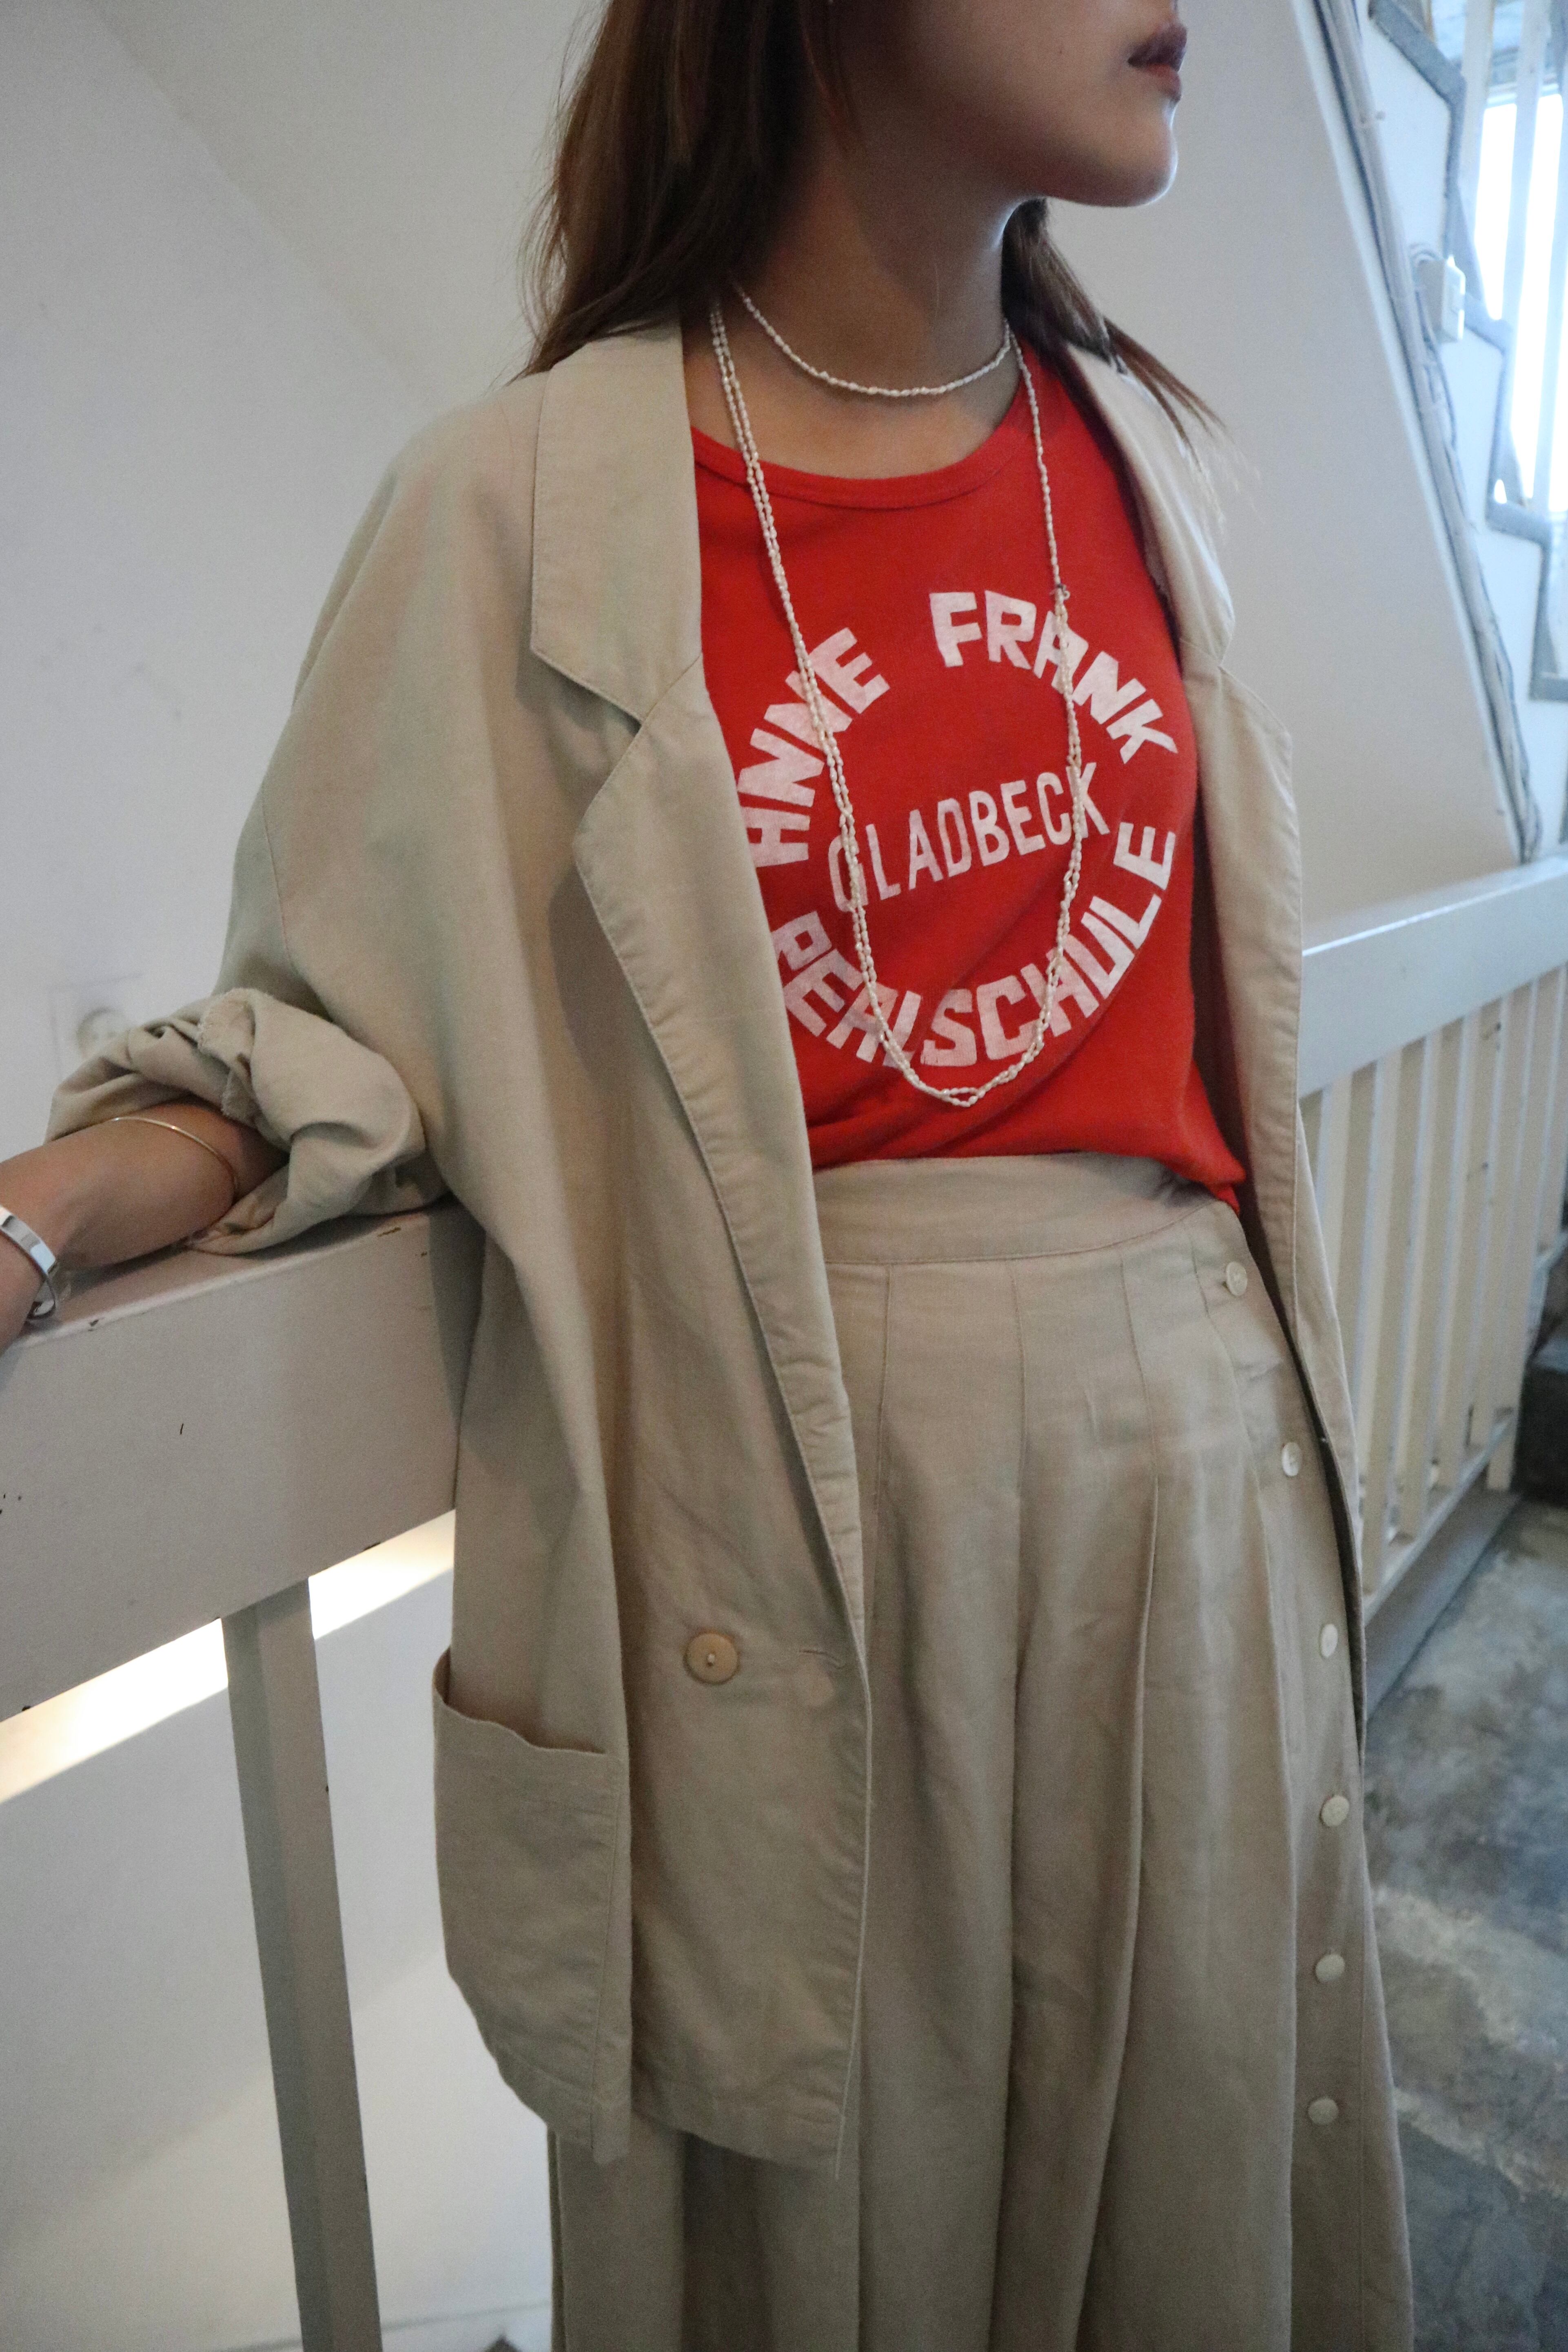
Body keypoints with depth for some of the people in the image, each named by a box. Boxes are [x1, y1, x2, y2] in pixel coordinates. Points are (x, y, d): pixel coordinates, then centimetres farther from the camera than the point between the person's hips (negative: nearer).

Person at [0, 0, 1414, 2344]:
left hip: (1192, 1438, 5)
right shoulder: (525, 508, -7)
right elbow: (343, 1028, -4)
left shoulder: (1134, 444, 8)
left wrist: (1276, 1381, 15)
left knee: (1189, 2133, 22)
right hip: (783, 1484, -4)